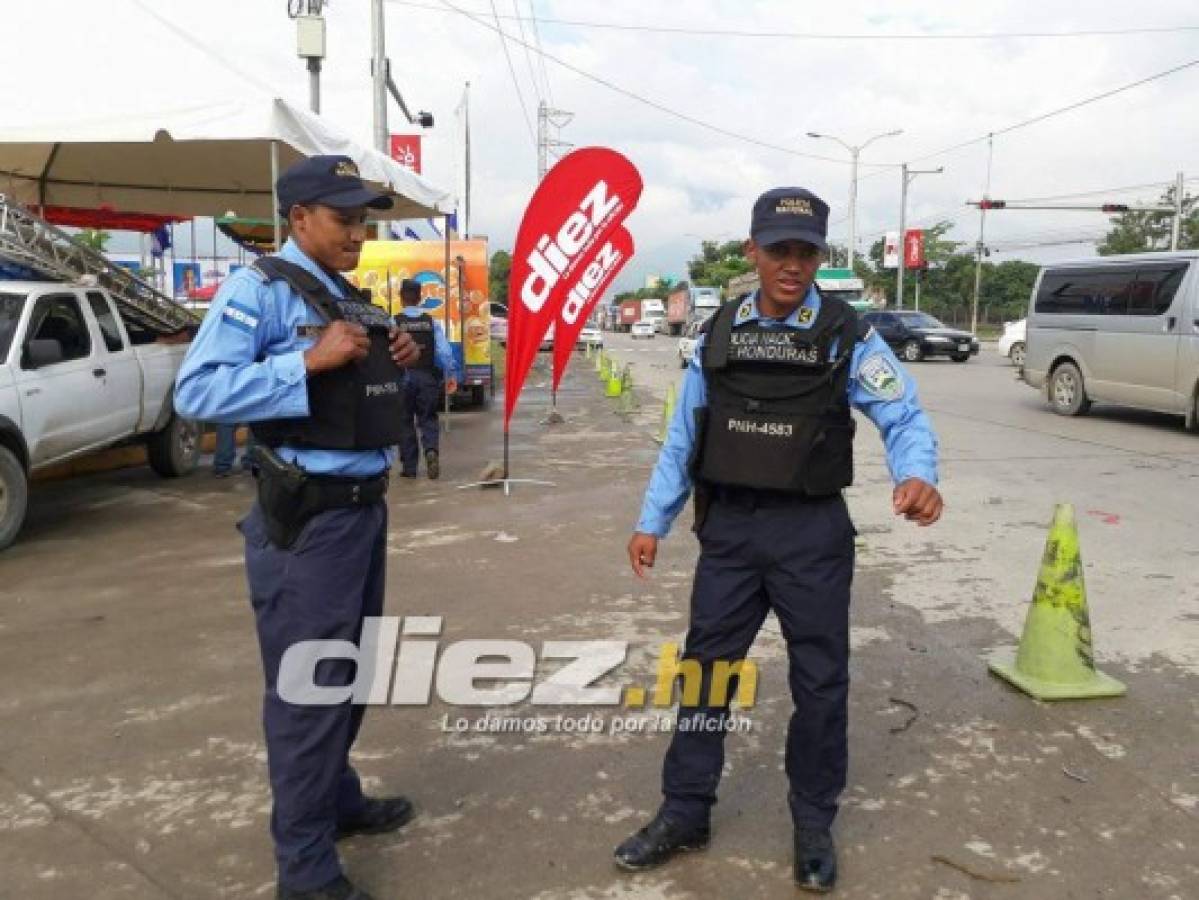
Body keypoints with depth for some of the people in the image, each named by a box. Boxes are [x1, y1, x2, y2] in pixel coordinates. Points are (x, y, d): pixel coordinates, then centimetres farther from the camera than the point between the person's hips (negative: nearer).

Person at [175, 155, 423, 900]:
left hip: (366, 506, 9)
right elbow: (197, 390, -22)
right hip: (307, 520, -9)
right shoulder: (261, 289, -11)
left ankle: (339, 798, 41)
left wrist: (399, 364, 3)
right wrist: (309, 362, -25)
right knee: (307, 685, 1)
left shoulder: (355, 301, 14)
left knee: (350, 672, 21)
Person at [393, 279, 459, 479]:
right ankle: (431, 451, -16)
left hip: (403, 377, -1)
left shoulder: (394, 323, -6)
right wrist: (451, 375, 2)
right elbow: (444, 351, -5)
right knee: (427, 418, 11)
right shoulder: (432, 322, 0)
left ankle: (409, 466, 11)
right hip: (428, 376, 2)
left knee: (405, 421, 9)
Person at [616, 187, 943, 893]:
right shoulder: (718, 335, 4)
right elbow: (684, 436, 9)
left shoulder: (847, 336, -5)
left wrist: (918, 474, -31)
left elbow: (904, 415, -9)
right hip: (729, 527, 3)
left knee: (820, 679, 9)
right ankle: (685, 813, 28)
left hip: (813, 532, -2)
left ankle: (814, 824, 29)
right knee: (706, 668, 11)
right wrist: (653, 521, 8)